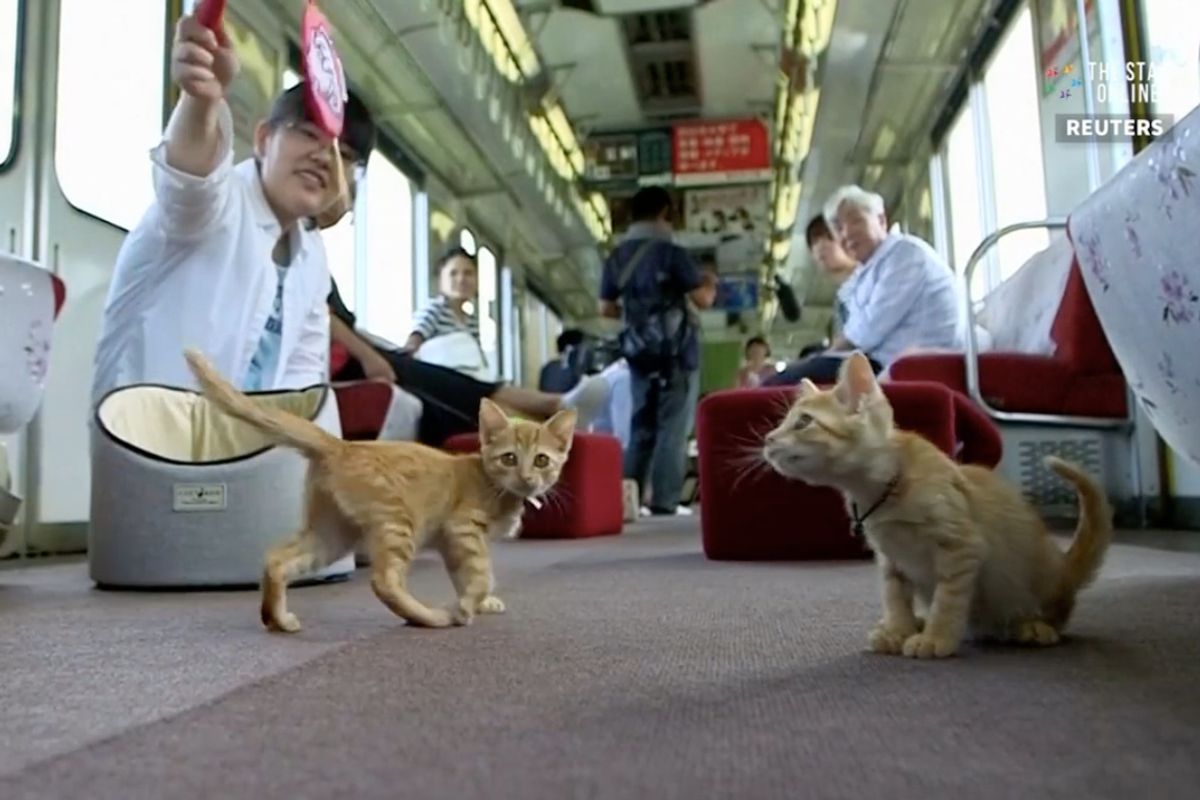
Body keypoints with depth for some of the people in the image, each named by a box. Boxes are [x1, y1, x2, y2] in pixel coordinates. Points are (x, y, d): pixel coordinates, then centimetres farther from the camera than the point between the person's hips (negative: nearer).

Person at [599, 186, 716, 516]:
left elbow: (606, 308, 12)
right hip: (676, 350, -6)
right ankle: (663, 506, -4)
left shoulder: (616, 256, 8)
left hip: (638, 353, 6)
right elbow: (703, 299, -9)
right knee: (672, 430, -3)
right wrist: (710, 284, 12)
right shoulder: (670, 252, -9)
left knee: (641, 428, 12)